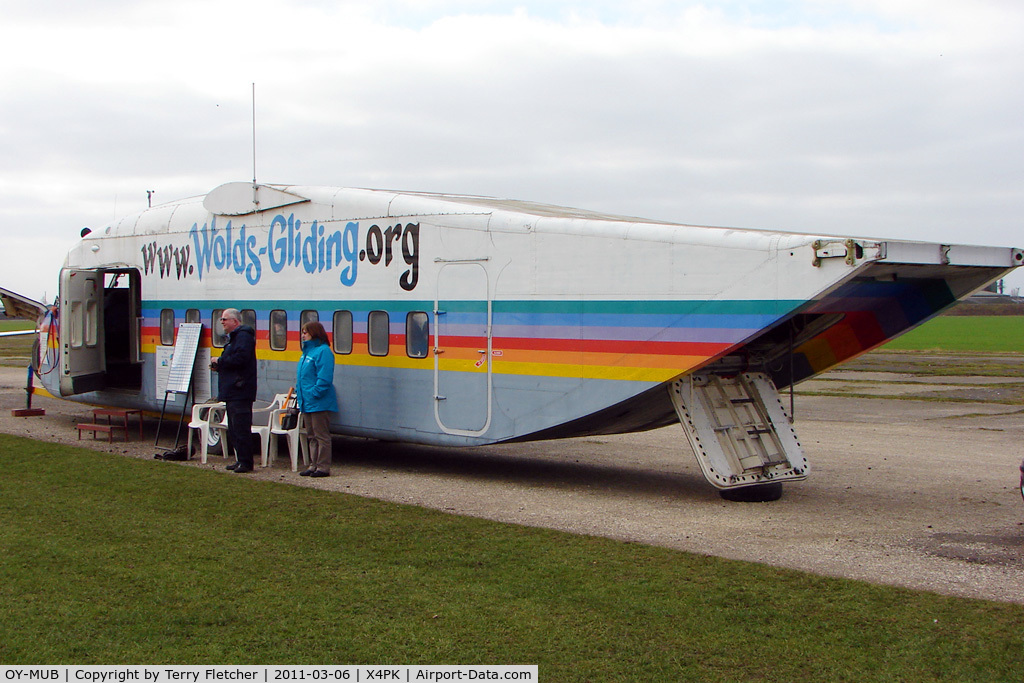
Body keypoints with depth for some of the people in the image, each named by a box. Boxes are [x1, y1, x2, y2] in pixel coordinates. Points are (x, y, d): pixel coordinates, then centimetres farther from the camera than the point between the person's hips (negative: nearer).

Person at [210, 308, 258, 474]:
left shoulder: (244, 336, -11)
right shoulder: (233, 337, 22)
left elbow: (240, 359, -25)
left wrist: (220, 361, -12)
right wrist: (219, 366, 10)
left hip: (240, 392, -11)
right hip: (232, 392, 11)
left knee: (241, 428, -10)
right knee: (233, 429, 13)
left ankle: (246, 462, -8)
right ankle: (240, 460, 19)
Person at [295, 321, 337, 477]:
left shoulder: (323, 351, -15)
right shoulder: (307, 351, 16)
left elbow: (324, 378, -21)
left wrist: (314, 394, -22)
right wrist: (299, 392, 13)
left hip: (319, 404, -10)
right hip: (307, 403, 10)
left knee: (321, 435, -3)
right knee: (312, 436, 15)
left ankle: (323, 467, 1)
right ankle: (314, 465, 22)